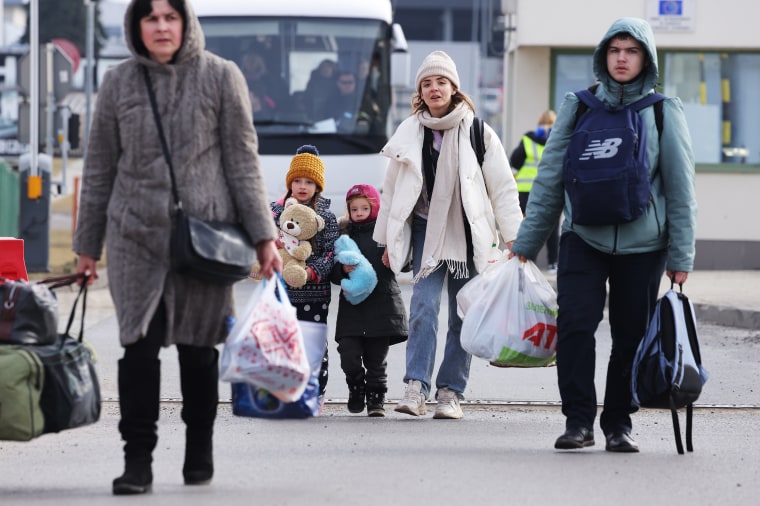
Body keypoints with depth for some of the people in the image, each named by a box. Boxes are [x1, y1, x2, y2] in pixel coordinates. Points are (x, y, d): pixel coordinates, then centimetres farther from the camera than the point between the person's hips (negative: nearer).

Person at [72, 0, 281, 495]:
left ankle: (200, 451, 21)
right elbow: (100, 167, 13)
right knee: (139, 345, -8)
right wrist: (88, 243, 13)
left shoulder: (220, 77, 2)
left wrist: (263, 235, -2)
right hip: (136, 234, 1)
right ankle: (137, 459, -5)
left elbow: (243, 159, 2)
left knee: (198, 347, 6)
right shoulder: (119, 83, 8)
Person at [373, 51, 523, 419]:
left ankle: (450, 392, 8)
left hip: (468, 234, -1)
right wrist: (387, 241, 12)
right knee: (424, 306, -14)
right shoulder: (409, 134, 7)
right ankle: (416, 387, -20)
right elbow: (392, 191, 14)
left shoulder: (477, 132, 0)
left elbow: (503, 188, 1)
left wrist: (512, 237, -3)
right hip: (427, 232, 1)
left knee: (463, 316, 1)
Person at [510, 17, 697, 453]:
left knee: (632, 334, 3)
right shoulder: (579, 107, 6)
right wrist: (525, 244, 8)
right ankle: (578, 420, -7)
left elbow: (681, 188, 5)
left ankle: (619, 422, 15)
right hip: (584, 239, 0)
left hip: (643, 244, 0)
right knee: (575, 324, -14)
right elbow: (550, 177, 9)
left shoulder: (664, 112, 4)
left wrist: (682, 256, 1)